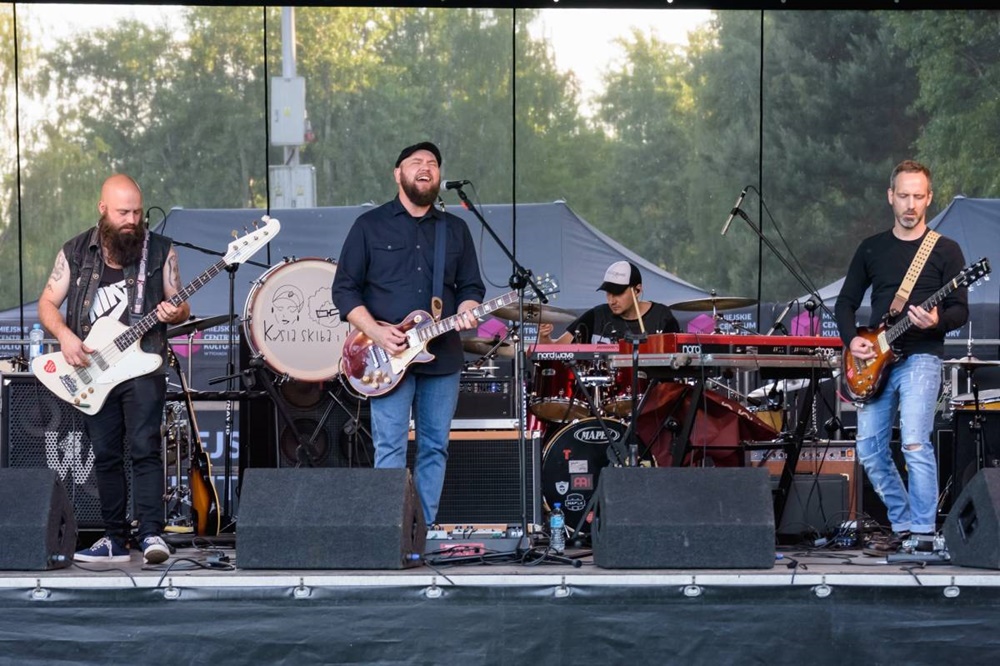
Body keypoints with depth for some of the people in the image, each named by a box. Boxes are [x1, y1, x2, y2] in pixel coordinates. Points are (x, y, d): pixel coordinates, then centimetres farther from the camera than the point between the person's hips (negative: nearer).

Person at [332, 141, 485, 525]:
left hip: (442, 357, 4)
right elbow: (344, 289, 1)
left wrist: (466, 311, -8)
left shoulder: (455, 230, 14)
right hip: (388, 358, -4)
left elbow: (471, 287, 16)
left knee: (435, 448, 5)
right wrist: (376, 332, -12)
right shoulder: (370, 226, 4)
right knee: (390, 448, -9)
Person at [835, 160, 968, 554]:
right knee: (869, 449, 3)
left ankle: (923, 533, -14)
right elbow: (845, 302, 16)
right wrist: (851, 339, -2)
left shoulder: (945, 251, 1)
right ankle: (902, 526, 17)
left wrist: (936, 321, -24)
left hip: (921, 357, -5)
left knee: (914, 441, -21)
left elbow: (961, 311, -3)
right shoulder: (871, 249, 12)